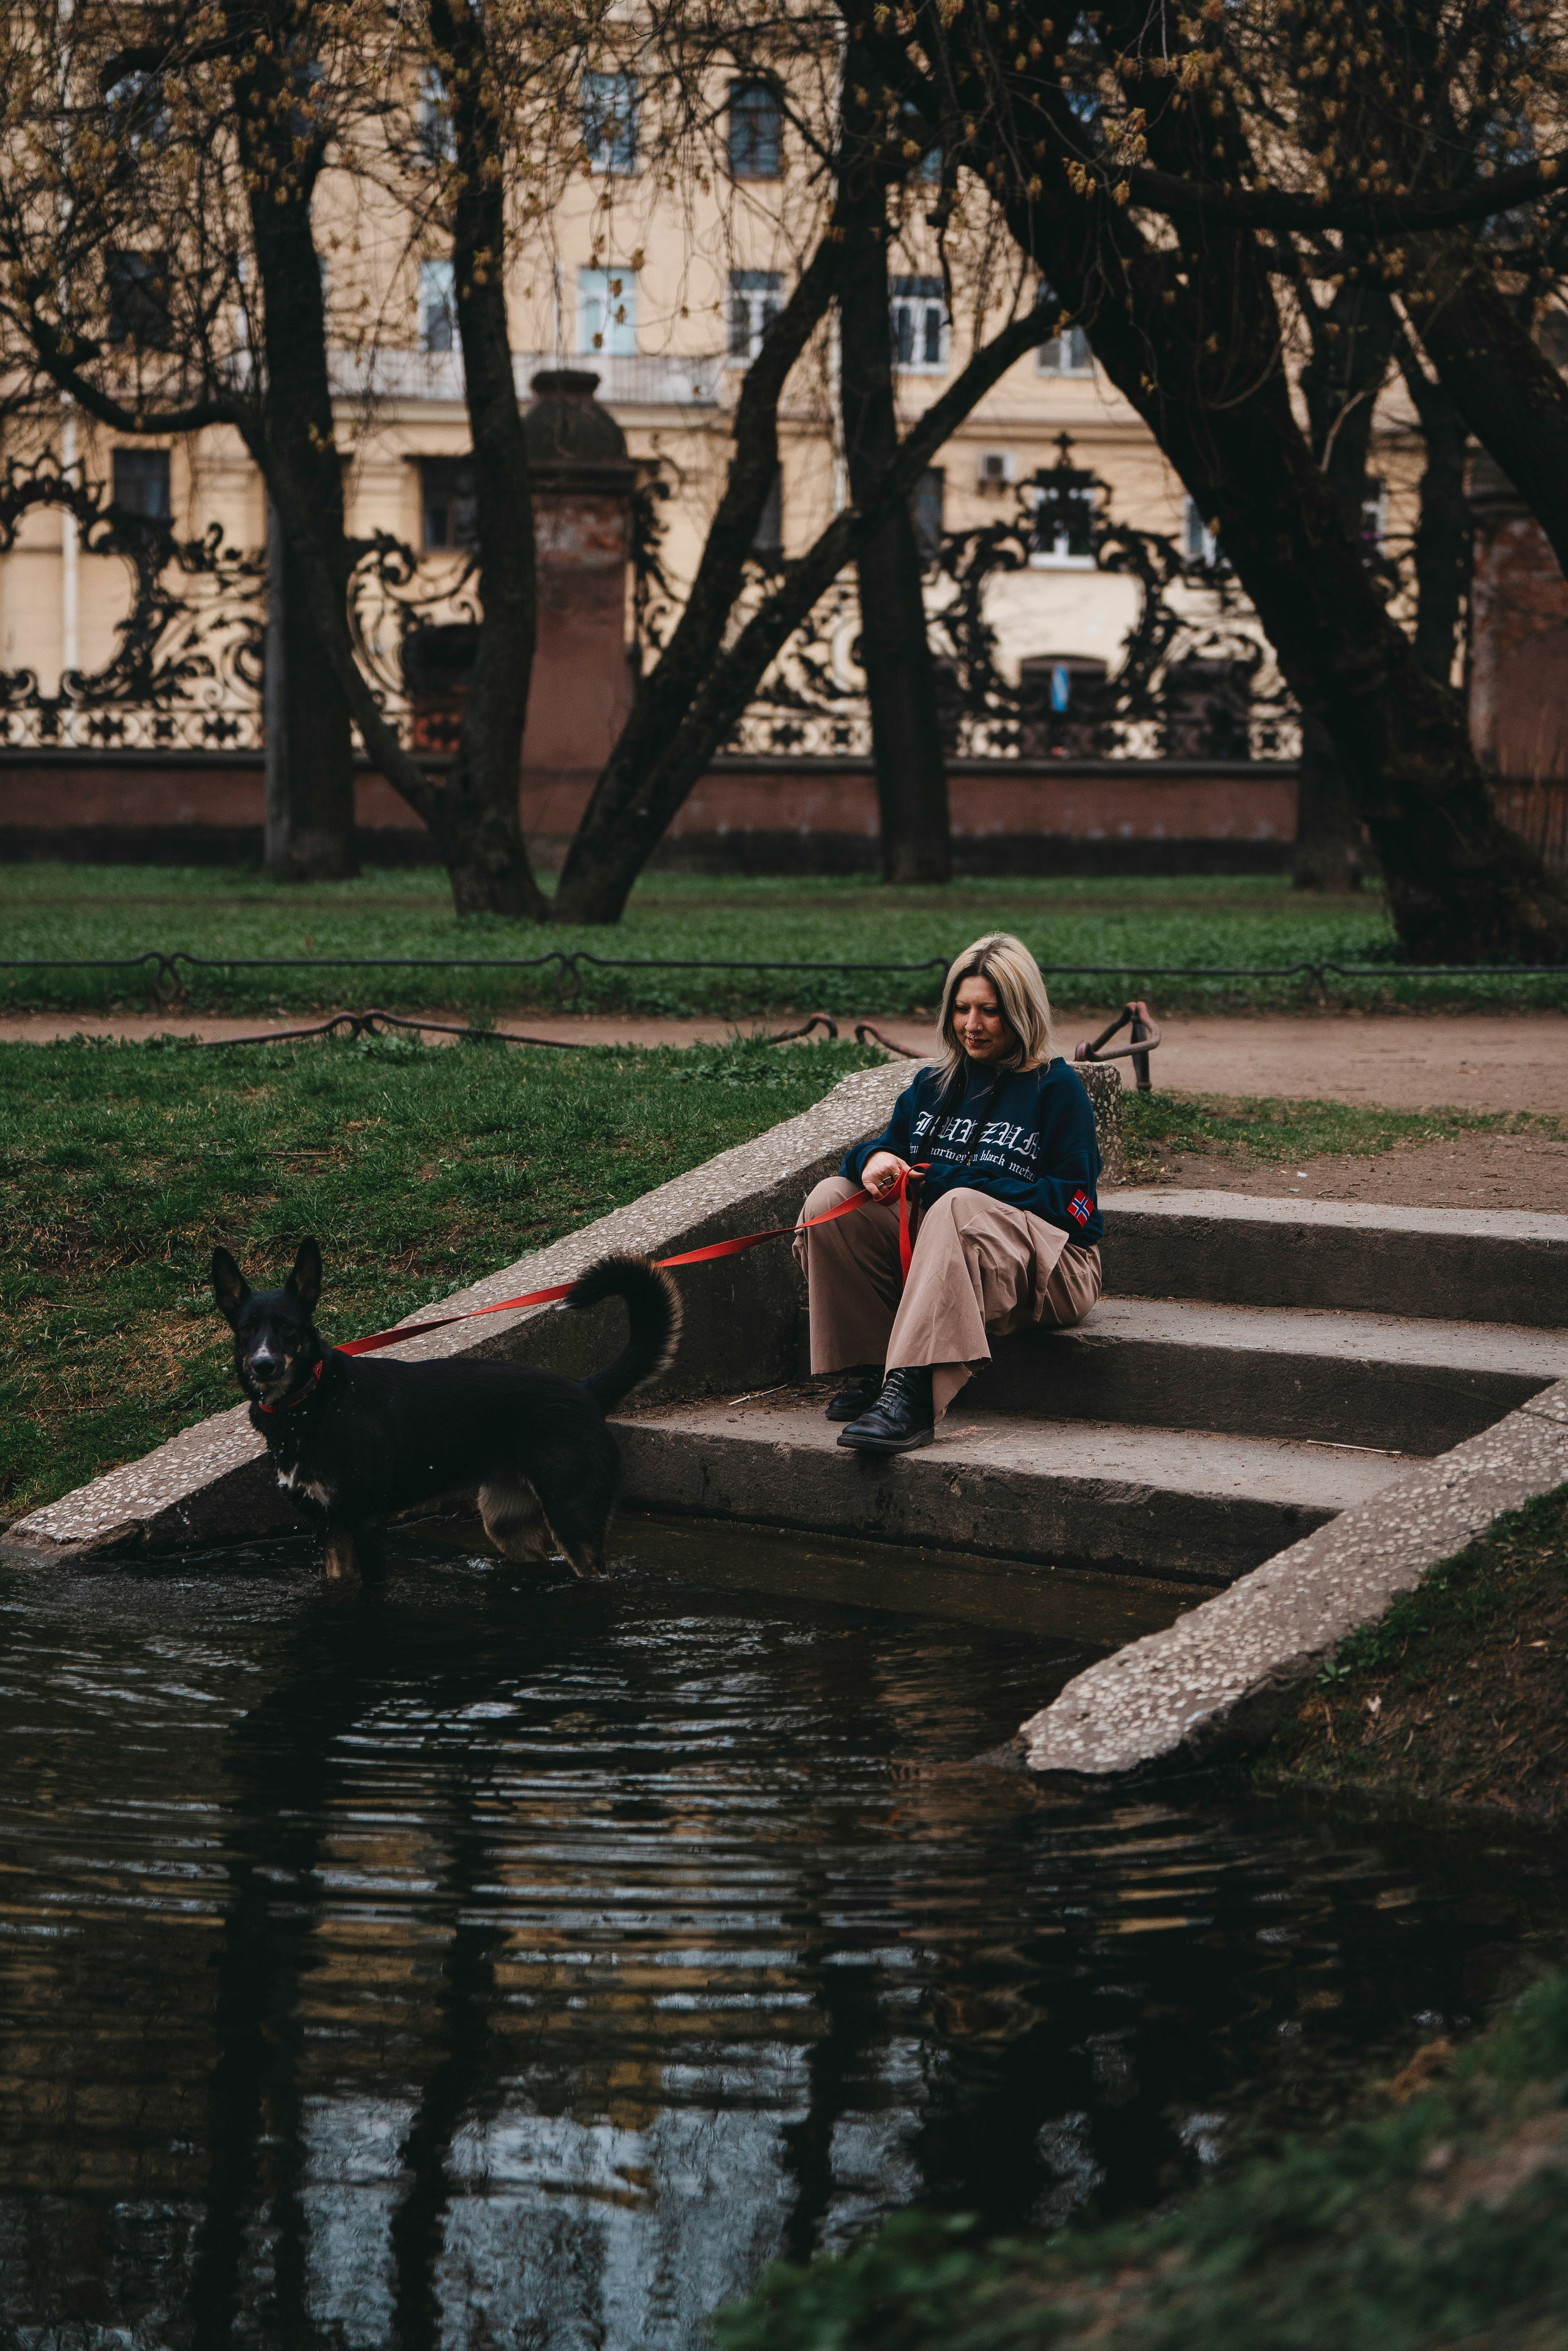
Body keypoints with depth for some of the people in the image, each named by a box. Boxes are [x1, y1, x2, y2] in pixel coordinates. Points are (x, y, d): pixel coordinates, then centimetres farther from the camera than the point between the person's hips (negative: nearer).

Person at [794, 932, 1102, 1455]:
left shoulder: (1056, 1088, 0)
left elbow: (1074, 1205, -10)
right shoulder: (934, 1084, 17)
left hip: (1049, 1271, -6)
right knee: (830, 1199, -12)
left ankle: (912, 1395, -52)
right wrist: (874, 1160, -11)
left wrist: (948, 1179, -16)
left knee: (960, 1208, -38)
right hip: (930, 1256, 6)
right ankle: (869, 1369, -16)